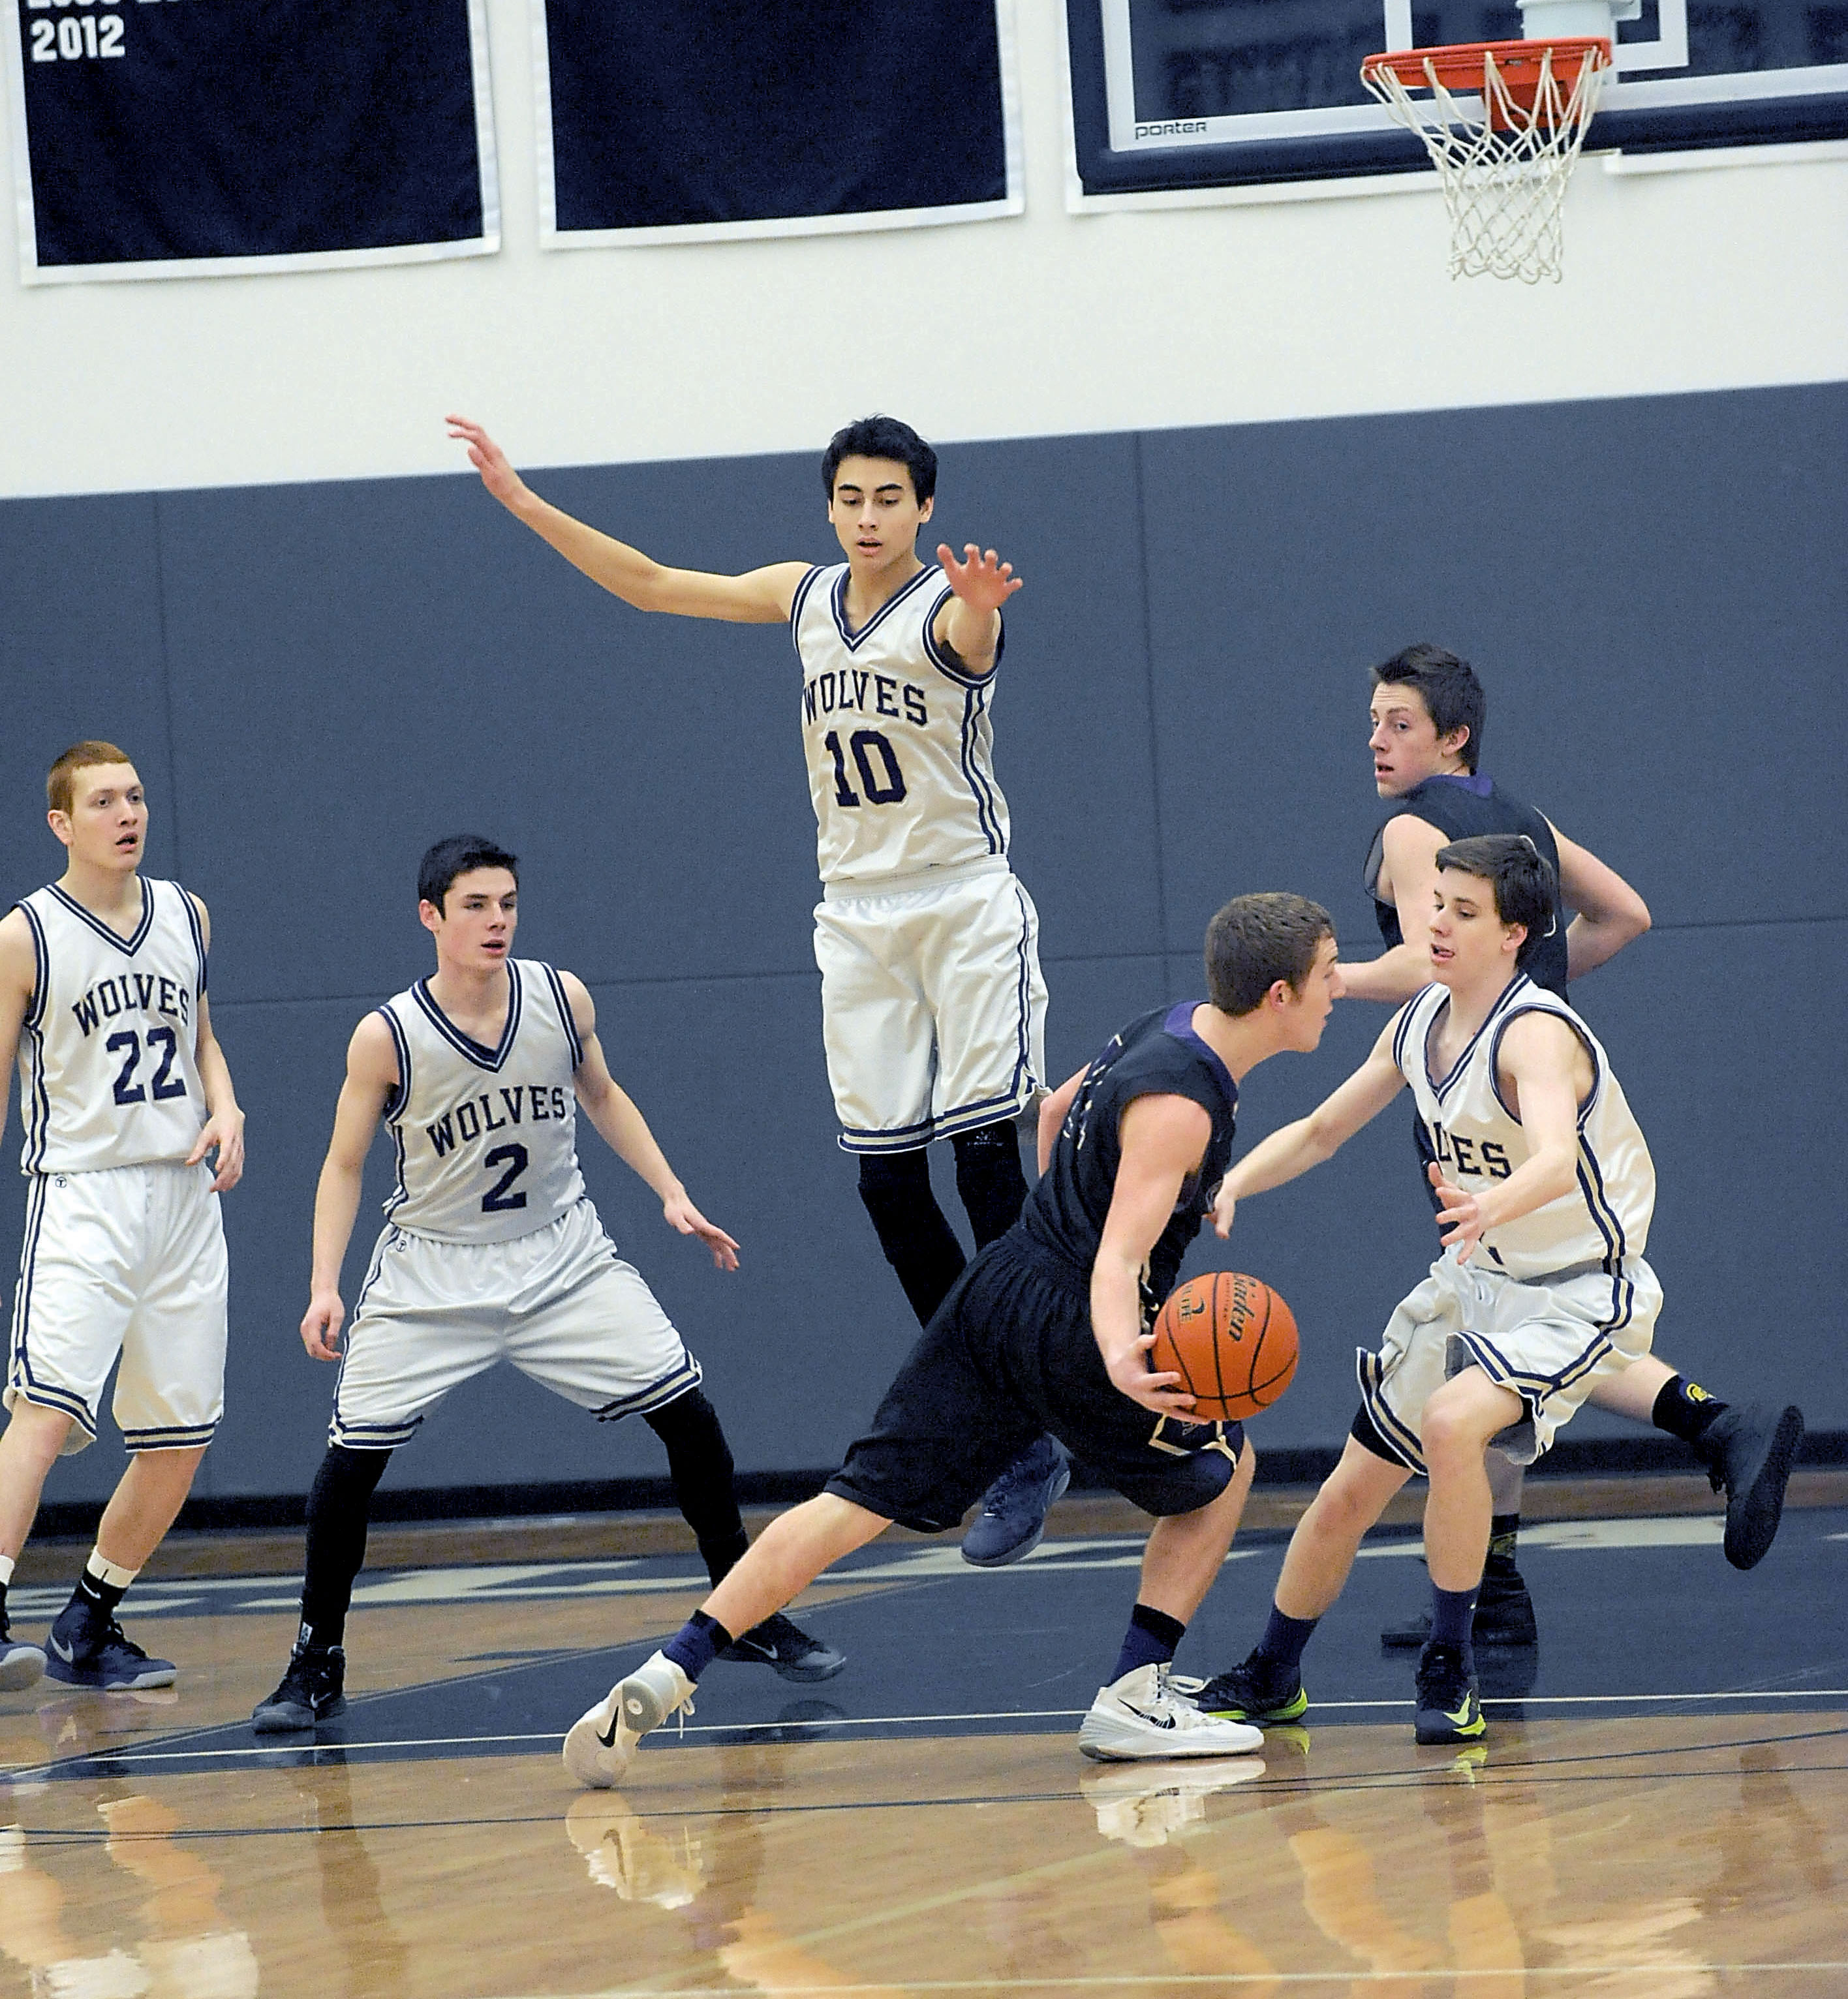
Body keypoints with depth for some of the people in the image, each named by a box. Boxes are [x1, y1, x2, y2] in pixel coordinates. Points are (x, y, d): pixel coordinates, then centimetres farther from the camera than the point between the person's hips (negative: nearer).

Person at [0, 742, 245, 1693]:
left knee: (181, 1437, 6)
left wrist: (225, 1112, 3)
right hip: (80, 1195, -6)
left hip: (182, 1197, 6)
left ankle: (88, 1626, 21)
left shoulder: (184, 915, 10)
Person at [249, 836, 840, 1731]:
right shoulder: (387, 1038, -17)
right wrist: (324, 1288, -16)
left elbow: (602, 1096, 12)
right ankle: (316, 1665, 4)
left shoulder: (562, 999, -8)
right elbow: (344, 1166, -6)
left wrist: (672, 1195, 6)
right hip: (432, 1270, -2)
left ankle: (747, 1616, 14)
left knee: (687, 1412, -4)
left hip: (562, 1254, 2)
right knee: (350, 1456, -13)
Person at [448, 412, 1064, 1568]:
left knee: (984, 1154, -13)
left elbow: (968, 633, -38)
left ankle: (1033, 1440, -10)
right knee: (888, 1178, 1)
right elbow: (649, 584, 14)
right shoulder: (806, 598, 7)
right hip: (858, 912, 6)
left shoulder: (950, 609, -12)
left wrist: (980, 602, -62)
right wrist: (523, 501, 8)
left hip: (968, 905, -6)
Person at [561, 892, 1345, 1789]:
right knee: (1224, 1467, 15)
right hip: (1066, 1330, -8)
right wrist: (1120, 1358, -48)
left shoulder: (1170, 1025, 8)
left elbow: (1056, 1111, 25)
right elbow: (1120, 1256, -30)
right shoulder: (1178, 1106, -20)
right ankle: (1134, 1698, 10)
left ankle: (669, 1674, -7)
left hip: (999, 1286, 8)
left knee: (860, 1502, 2)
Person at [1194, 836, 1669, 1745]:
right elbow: (1317, 1132, 10)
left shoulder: (1536, 1034, -27)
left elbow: (1557, 1159, -46)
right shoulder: (1419, 1023, -2)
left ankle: (1450, 1670, -18)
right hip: (1476, 1279, 8)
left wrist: (1492, 1207, -68)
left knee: (1453, 1422, -34)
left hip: (1580, 1294, -8)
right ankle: (1271, 1678, 33)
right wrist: (1229, 1186, -8)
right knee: (1351, 1489, 11)